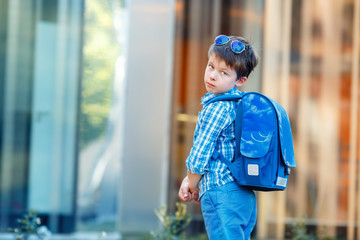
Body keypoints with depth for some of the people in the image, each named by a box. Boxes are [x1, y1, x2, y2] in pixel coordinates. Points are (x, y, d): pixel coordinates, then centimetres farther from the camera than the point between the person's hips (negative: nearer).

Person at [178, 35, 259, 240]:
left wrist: (193, 186, 5)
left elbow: (200, 153, -12)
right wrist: (189, 179, 17)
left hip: (222, 195, -10)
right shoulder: (240, 102, 16)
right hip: (246, 195, 10)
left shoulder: (217, 108, -13)